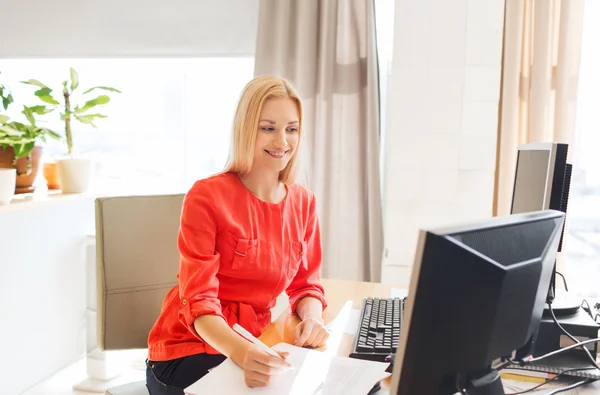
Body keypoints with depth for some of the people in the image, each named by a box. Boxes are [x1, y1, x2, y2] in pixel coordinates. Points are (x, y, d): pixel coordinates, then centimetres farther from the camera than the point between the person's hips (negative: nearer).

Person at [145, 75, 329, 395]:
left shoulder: (303, 202, 1)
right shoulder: (206, 197, -15)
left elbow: (305, 284, 6)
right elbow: (198, 300, -20)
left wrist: (312, 319, -18)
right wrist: (241, 353, -38)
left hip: (253, 346, 5)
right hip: (189, 348, -5)